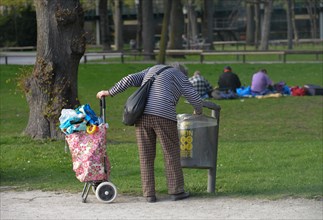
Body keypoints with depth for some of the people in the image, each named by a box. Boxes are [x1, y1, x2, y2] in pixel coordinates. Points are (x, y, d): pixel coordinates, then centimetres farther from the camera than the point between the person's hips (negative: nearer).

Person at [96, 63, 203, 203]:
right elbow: (195, 99, 9)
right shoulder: (180, 77, 17)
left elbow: (130, 79, 17)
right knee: (171, 153, 7)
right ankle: (176, 191, 9)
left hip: (142, 115, 4)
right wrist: (198, 111, 32)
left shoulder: (152, 70, 29)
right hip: (163, 116, -4)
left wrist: (110, 92, 25)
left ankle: (149, 194, 7)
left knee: (146, 156, 8)